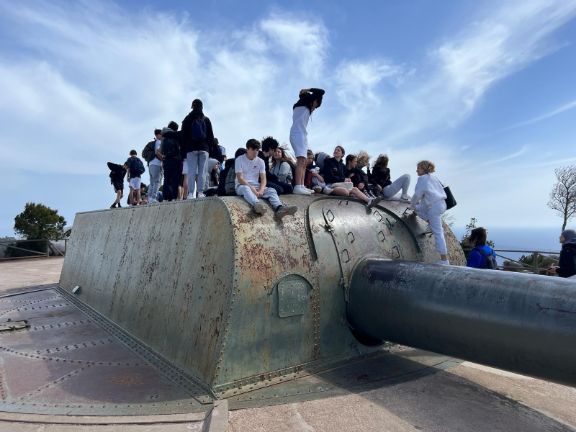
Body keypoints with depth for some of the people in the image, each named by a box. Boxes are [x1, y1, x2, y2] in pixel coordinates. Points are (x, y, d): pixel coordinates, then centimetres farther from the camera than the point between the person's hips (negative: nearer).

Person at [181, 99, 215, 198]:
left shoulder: (187, 119, 8)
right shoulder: (206, 119, 9)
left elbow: (183, 136, 6)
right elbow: (211, 136, 8)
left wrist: (183, 152, 7)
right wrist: (210, 148, 13)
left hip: (191, 149, 0)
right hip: (204, 149, 0)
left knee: (191, 171, -3)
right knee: (202, 171, -2)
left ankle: (191, 193, -10)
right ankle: (200, 192, -9)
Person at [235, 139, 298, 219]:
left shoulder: (260, 161, 8)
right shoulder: (239, 159, -3)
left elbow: (263, 179, 2)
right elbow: (240, 179, -12)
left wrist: (261, 190, -20)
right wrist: (252, 189, -24)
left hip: (256, 186, 4)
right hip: (242, 186, -4)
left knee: (271, 190, -23)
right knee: (246, 188, -39)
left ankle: (279, 208, -54)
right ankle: (257, 205, -72)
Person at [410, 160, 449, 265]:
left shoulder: (422, 179, -8)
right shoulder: (433, 177, 18)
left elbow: (417, 194, -12)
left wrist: (412, 205, 6)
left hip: (434, 207, -9)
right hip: (441, 204, 9)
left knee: (438, 233, -7)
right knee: (418, 208, 27)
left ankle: (444, 260, -5)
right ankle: (432, 223, 15)